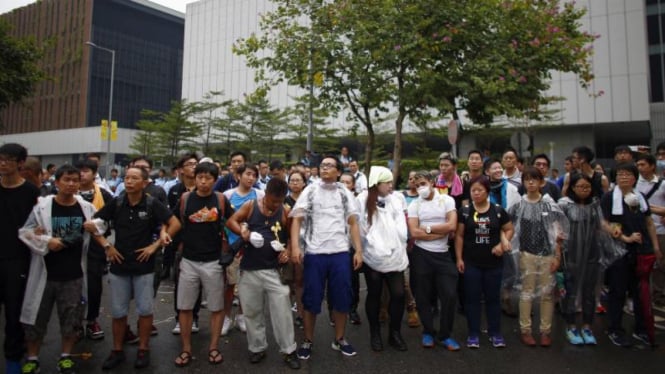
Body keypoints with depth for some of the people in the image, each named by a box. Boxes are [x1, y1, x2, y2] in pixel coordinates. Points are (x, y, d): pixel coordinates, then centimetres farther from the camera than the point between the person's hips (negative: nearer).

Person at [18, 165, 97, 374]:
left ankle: (66, 356, 29)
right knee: (37, 317, 11)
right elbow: (25, 233, -4)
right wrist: (46, 241, -16)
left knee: (71, 318, 12)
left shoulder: (87, 208, -2)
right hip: (45, 273, -1)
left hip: (73, 274, 1)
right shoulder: (42, 207, -7)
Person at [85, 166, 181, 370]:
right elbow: (91, 224, 7)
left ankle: (143, 350, 22)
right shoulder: (116, 203, -2)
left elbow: (175, 224, -9)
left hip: (144, 266, -2)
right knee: (118, 312, 11)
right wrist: (106, 246, -1)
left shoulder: (152, 204, -9)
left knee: (145, 310, 6)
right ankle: (117, 351, 27)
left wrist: (155, 245, -11)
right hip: (119, 266, 2)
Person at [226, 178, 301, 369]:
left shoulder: (285, 212, 0)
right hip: (250, 269, 1)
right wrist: (243, 232, -19)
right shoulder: (250, 206, -1)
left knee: (282, 311, 0)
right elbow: (231, 221, 0)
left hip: (275, 269, 0)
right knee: (252, 312, 11)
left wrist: (288, 250, -8)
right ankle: (257, 348, 29)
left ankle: (289, 350, 14)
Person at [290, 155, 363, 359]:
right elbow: (297, 220, -1)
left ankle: (339, 339, 25)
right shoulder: (310, 191, 6)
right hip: (314, 253, -1)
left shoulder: (345, 193, 10)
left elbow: (353, 223, 8)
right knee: (311, 299, 6)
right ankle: (307, 341, 22)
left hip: (340, 253, 1)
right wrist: (295, 247, -14)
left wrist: (358, 251, -1)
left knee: (341, 298, 8)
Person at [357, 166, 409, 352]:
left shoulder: (395, 199, 5)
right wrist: (372, 244, -9)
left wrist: (399, 247, -6)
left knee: (398, 294, 1)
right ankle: (375, 333, 27)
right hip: (373, 256, -3)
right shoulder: (363, 200, -5)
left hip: (395, 255, 3)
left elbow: (401, 227, 2)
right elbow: (361, 227, -4)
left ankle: (395, 332, 21)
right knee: (374, 294, 10)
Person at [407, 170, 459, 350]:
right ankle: (428, 332, 27)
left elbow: (452, 226, -12)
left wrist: (427, 229, -9)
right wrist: (441, 232, -11)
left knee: (450, 295, -1)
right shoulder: (414, 205, 0)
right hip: (421, 255, 0)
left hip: (443, 255, 0)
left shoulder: (447, 200, 1)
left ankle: (445, 335, 17)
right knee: (423, 296, 8)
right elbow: (414, 233, -12)